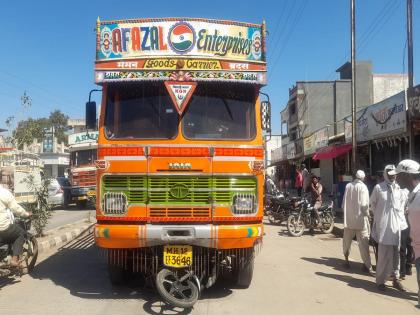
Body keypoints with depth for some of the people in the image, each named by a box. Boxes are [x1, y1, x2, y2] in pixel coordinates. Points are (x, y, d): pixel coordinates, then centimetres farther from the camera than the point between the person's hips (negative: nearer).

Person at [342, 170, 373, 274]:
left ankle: (346, 260, 26)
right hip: (360, 218, -4)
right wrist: (367, 214, 0)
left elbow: (344, 202, 5)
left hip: (348, 218, 4)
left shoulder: (348, 186, 0)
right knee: (363, 242, 0)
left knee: (347, 240, 16)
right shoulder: (363, 187, -11)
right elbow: (364, 204, -14)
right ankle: (367, 265, -1)